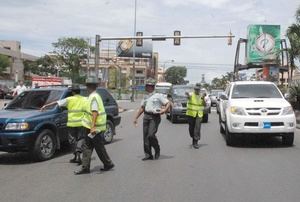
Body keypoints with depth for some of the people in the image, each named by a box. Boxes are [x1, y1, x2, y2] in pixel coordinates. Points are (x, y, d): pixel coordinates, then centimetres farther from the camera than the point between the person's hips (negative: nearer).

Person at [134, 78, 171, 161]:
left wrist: (164, 110, -19)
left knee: (151, 135, -17)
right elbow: (142, 108, 26)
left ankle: (157, 150, 9)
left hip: (154, 117, -6)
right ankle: (148, 155, 9)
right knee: (145, 136, 1)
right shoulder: (146, 97, 20)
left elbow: (168, 103, -2)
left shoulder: (158, 96, 2)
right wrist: (136, 118, 21)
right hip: (146, 117, 6)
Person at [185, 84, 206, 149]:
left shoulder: (201, 96, 9)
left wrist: (203, 99, -13)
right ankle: (193, 138, 31)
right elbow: (189, 97, -28)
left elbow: (204, 105, 5)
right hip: (191, 114, -1)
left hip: (199, 114, 1)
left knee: (197, 128, -9)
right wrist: (188, 95, -52)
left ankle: (195, 142, -6)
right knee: (191, 127, 5)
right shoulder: (191, 95, -2)